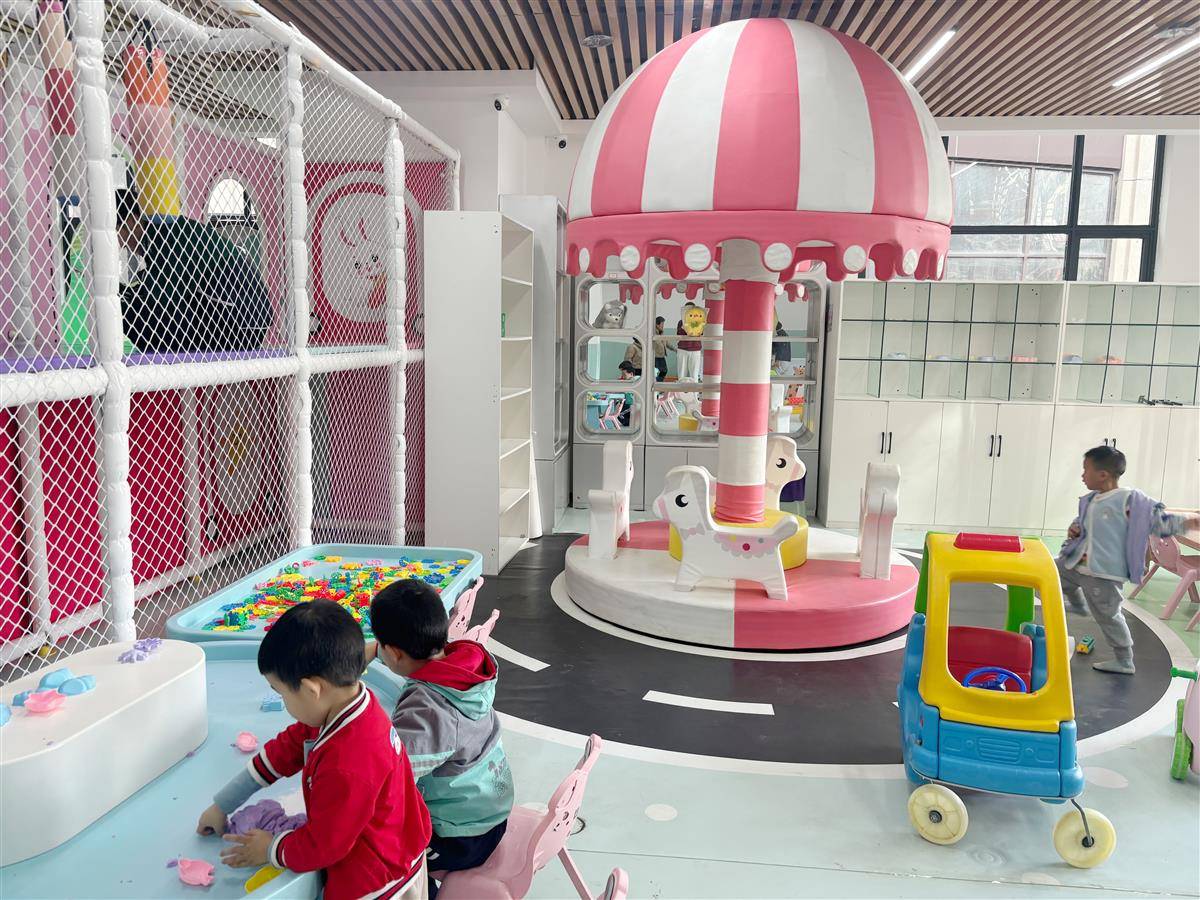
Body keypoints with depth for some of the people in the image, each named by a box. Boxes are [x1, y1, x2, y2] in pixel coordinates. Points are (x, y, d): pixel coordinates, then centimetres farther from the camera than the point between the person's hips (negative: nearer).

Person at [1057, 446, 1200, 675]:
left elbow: (1160, 521, -14)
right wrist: (1075, 528, 3)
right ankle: (1076, 604, 45)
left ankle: (1124, 662, 18)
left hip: (1103, 574, -8)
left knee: (1107, 616, 2)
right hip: (1078, 564, 8)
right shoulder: (1088, 500, 7)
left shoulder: (1130, 501, -16)